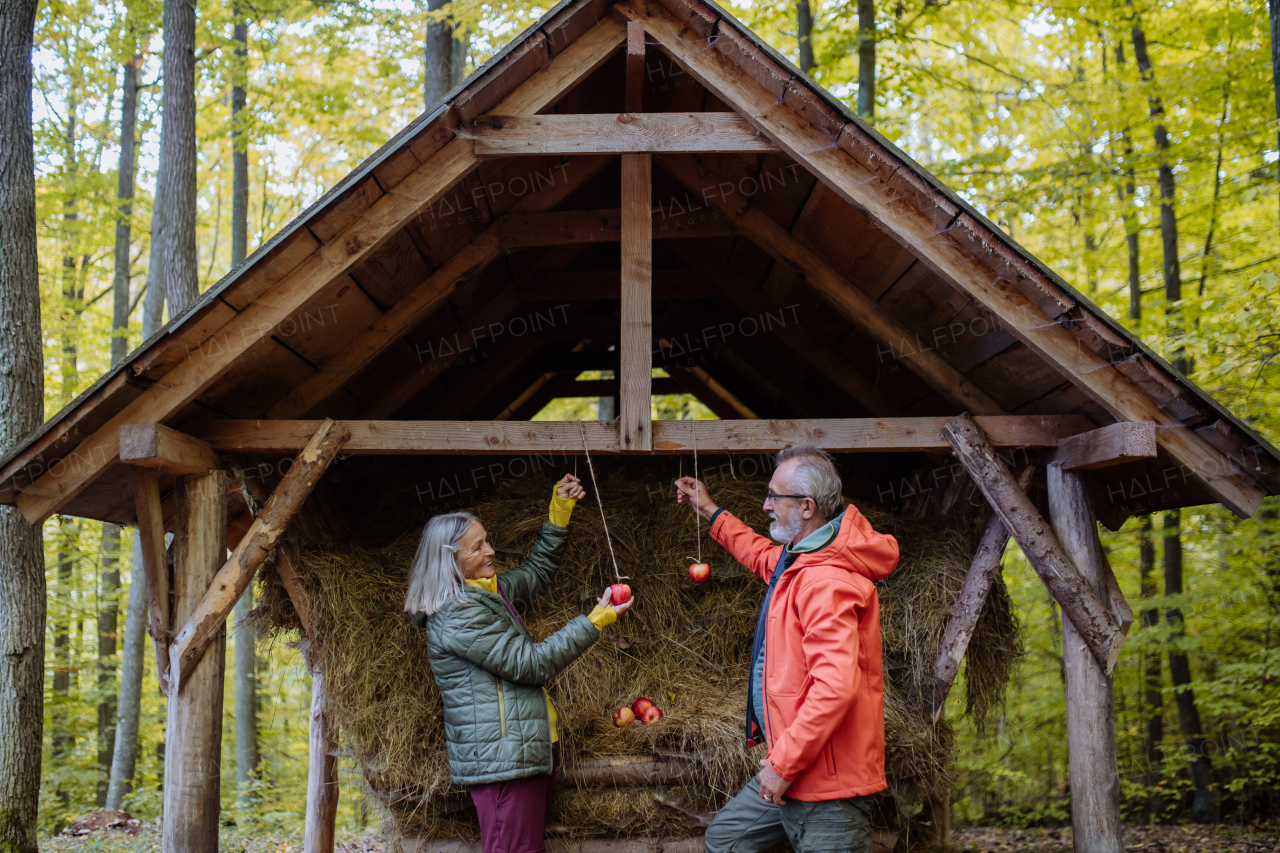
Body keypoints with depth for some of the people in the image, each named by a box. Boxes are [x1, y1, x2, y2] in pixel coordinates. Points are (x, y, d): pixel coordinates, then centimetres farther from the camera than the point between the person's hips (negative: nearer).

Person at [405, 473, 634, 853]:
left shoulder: (491, 590, 13)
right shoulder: (458, 615, -17)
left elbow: (536, 573, 29)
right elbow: (531, 663, -18)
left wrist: (560, 511, 17)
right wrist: (596, 621, -12)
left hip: (528, 750, 10)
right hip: (501, 759, -10)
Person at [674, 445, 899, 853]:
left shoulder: (826, 582, -24)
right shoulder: (802, 559, 10)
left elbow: (835, 688, -32)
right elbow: (764, 557, 36)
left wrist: (784, 764, -24)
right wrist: (709, 511, 38)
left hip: (826, 787, -11)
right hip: (792, 769, 11)